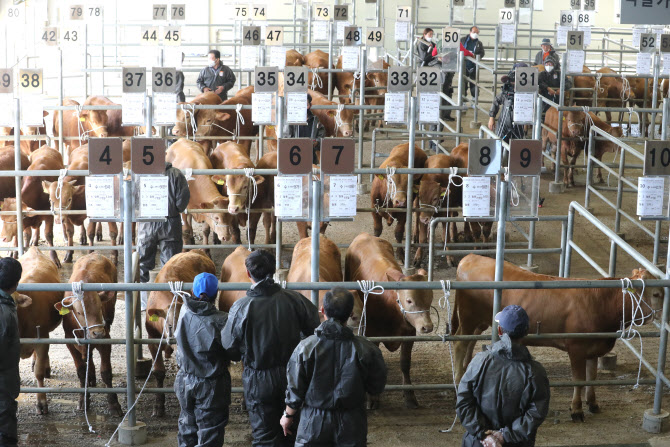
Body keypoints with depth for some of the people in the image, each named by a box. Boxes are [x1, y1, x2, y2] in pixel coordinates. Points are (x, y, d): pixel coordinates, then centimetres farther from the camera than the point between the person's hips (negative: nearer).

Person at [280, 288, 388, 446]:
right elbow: (377, 387, -3)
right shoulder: (366, 349, -14)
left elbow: (295, 392, -9)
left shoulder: (304, 348, -16)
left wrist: (288, 416, 9)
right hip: (352, 427, 1)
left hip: (313, 424, 0)